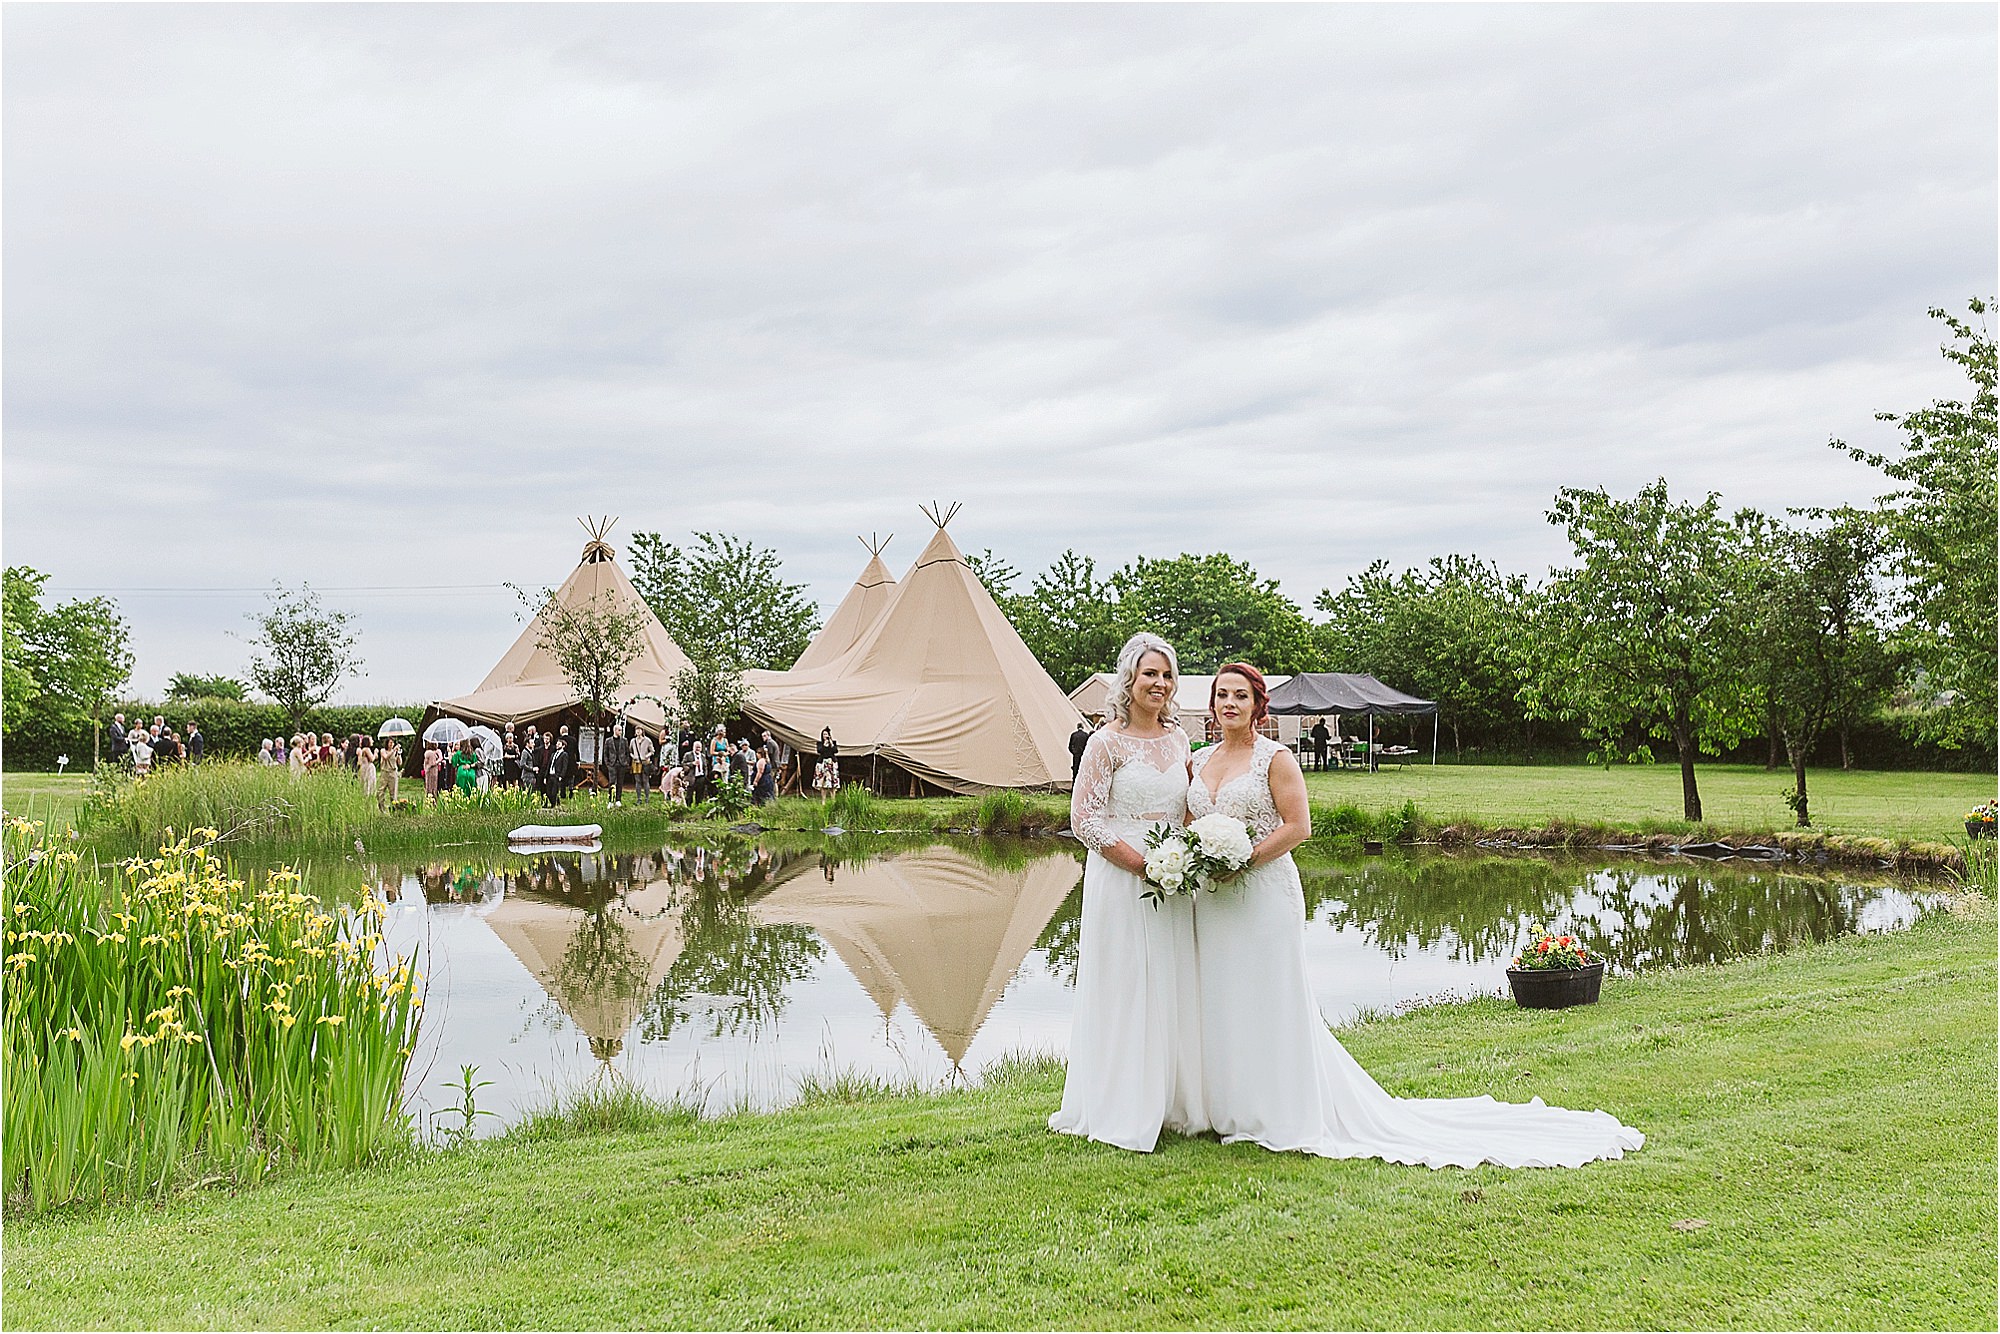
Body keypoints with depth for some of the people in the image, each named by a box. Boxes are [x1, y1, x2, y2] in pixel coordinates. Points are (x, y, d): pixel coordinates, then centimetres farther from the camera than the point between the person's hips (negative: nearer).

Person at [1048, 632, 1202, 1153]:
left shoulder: (1177, 739, 11)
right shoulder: (1108, 742, -8)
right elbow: (1083, 818, -11)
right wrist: (1142, 863, -17)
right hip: (1121, 879, -6)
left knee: (1172, 989, 9)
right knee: (1123, 991, -2)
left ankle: (1168, 1103, 20)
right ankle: (1121, 1112, 7)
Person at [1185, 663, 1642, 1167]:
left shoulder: (1274, 758, -8)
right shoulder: (1198, 761, 10)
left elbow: (1298, 826, -12)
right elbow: (1188, 827, 16)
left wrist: (1241, 860, -17)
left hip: (1265, 894, -6)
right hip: (1212, 900, 6)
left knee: (1270, 1004, 0)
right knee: (1219, 1003, 11)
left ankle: (1285, 1114, 11)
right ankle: (1229, 1107, 22)